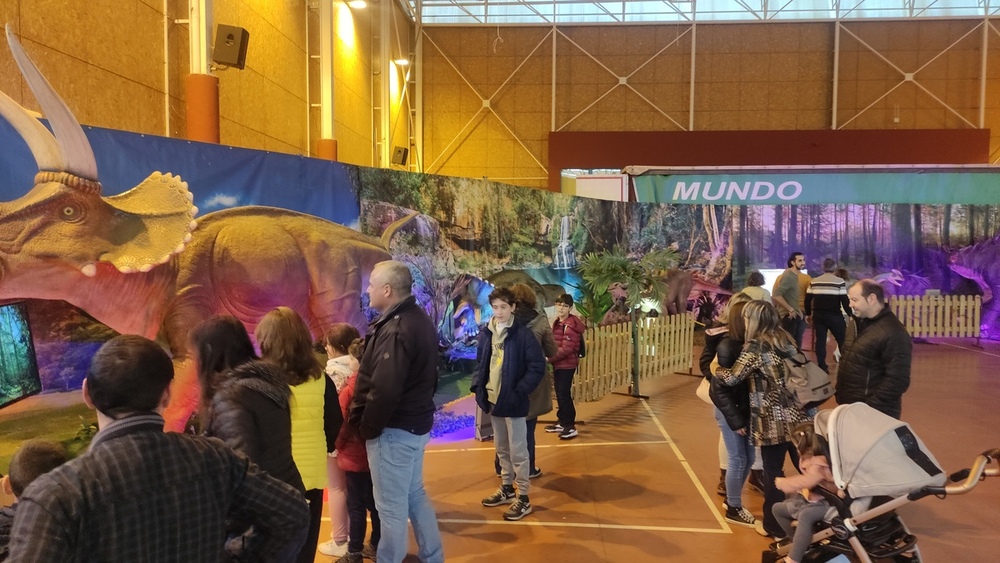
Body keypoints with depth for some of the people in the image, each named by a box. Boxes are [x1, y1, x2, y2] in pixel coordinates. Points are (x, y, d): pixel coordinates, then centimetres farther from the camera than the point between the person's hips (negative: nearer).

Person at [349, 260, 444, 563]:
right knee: (415, 494, 22)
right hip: (416, 423, 10)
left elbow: (384, 391, -30)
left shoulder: (395, 331, -24)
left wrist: (367, 427, -16)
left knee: (391, 506, 5)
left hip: (394, 429, -10)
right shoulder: (420, 320, 8)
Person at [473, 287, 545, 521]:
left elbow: (537, 366, -14)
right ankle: (507, 489, 35)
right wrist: (477, 386, 0)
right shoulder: (486, 333, 5)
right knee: (501, 449, 19)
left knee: (518, 451, 2)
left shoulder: (523, 334, -12)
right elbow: (480, 363, 14)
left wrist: (519, 392, -18)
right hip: (492, 400, 6)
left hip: (512, 401, -6)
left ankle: (523, 498, 14)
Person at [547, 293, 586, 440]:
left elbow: (567, 348, -23)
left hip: (567, 364, -9)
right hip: (558, 364, 9)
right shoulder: (557, 323, 12)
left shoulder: (571, 325, -16)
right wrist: (552, 360, 5)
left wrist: (549, 358, -18)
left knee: (564, 394, -7)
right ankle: (562, 422, 25)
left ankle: (570, 427, 0)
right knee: (559, 394, 14)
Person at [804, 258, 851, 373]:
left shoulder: (814, 282, 4)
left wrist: (808, 314, 17)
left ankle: (822, 367, 8)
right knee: (842, 340, 8)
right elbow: (845, 301, -10)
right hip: (834, 316, -4)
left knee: (820, 340, 7)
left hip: (818, 315, 4)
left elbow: (807, 299, 7)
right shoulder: (840, 282, -8)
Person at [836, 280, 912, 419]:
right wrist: (840, 395, 13)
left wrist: (869, 409, -20)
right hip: (848, 407, 8)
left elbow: (897, 381, -21)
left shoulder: (893, 334, -17)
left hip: (875, 414, -8)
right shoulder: (856, 323, 10)